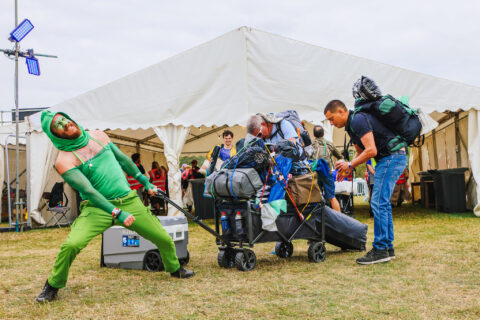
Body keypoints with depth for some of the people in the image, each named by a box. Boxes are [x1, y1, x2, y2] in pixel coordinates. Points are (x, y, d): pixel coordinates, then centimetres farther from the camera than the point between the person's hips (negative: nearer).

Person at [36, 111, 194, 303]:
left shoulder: (98, 136, 6)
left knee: (165, 240, 8)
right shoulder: (65, 160, -12)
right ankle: (53, 286, 2)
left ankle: (175, 269, 40)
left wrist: (145, 182, 24)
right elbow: (88, 191, -21)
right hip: (98, 208, -4)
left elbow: (123, 159, 20)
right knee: (71, 245, -25)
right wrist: (117, 214, -29)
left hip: (129, 201, 5)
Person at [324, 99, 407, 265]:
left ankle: (380, 249, -9)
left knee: (379, 203, -12)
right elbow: (360, 151, 25)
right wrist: (348, 167, 8)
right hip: (388, 159, 11)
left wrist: (350, 165, -12)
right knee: (382, 203, 12)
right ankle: (388, 247, 17)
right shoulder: (351, 125, 16)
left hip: (392, 156, -11)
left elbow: (371, 151, -23)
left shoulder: (358, 120, -16)